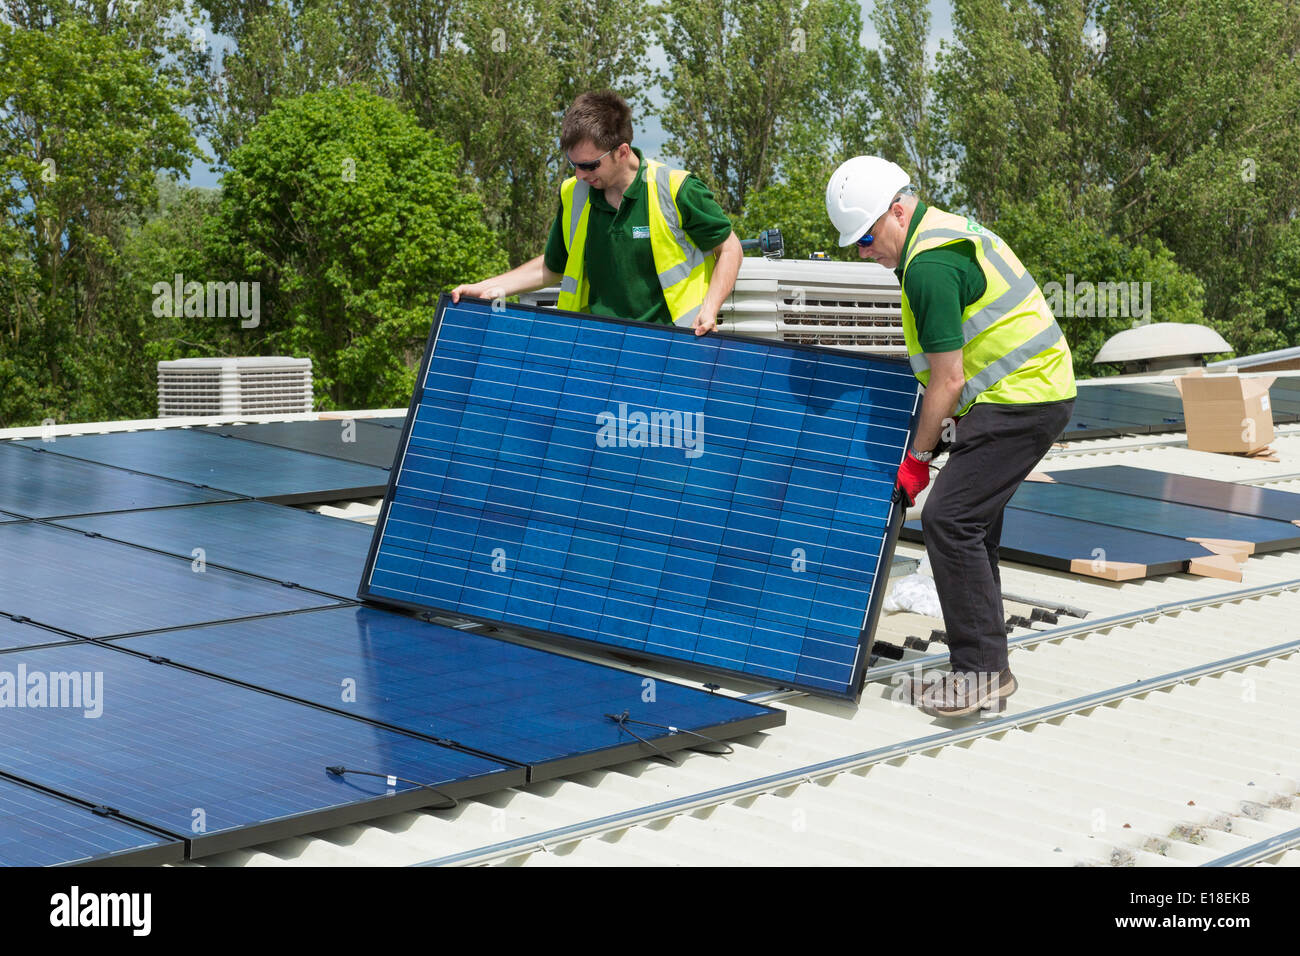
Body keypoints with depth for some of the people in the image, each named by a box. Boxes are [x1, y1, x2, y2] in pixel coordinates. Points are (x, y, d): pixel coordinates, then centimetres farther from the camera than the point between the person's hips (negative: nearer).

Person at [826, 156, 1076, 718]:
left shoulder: (929, 264, -18)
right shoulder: (944, 231, 15)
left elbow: (949, 380, -16)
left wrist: (918, 456, -6)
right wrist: (951, 426, 20)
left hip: (1021, 398, -11)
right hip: (1034, 391, 11)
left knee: (949, 518, -14)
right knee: (971, 523, 14)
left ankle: (980, 673, -11)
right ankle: (987, 670, 20)